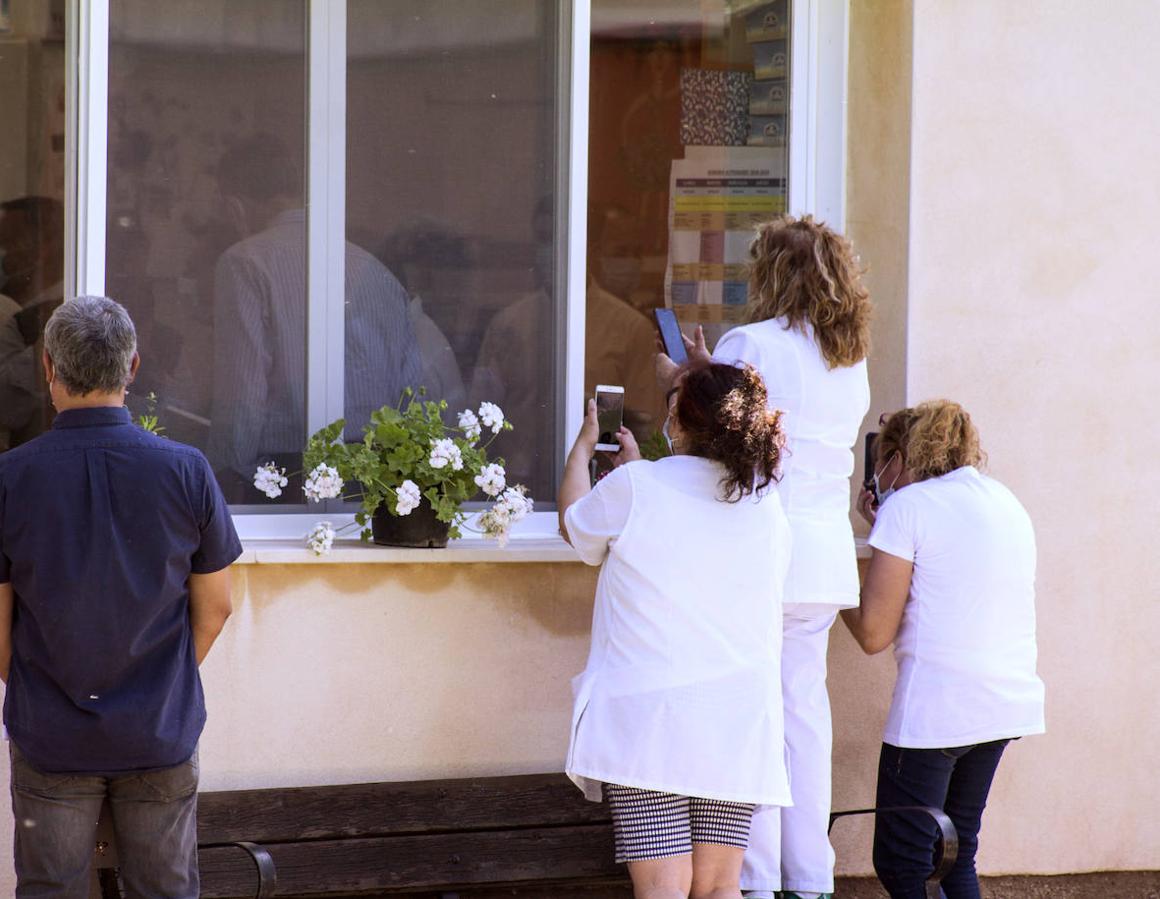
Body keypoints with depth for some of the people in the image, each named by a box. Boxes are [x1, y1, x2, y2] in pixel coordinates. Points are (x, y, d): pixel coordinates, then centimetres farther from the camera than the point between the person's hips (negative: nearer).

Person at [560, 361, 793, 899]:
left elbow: (574, 524, 14)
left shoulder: (632, 490, -7)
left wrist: (583, 448, 31)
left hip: (647, 720, -4)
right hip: (739, 723, 4)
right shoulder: (765, 504, 6)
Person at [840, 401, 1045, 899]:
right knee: (955, 857, 16)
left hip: (936, 706, -8)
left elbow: (874, 632, -9)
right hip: (1010, 703, 8)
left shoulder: (907, 506, -6)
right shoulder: (1008, 504, 16)